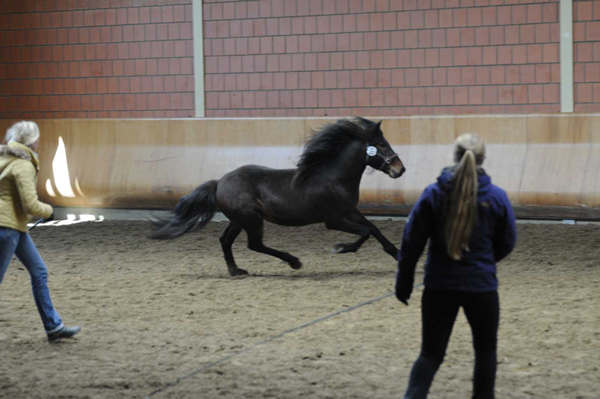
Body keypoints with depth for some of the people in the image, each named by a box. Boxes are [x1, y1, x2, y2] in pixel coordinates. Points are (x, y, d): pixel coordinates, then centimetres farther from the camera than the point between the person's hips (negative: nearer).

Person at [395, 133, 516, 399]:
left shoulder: (433, 194, -5)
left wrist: (404, 282, 6)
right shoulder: (497, 197, -5)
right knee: (485, 351, 18)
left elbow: (411, 242, -3)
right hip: (482, 286, -1)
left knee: (431, 353, 9)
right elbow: (507, 243, 6)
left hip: (439, 287, 1)